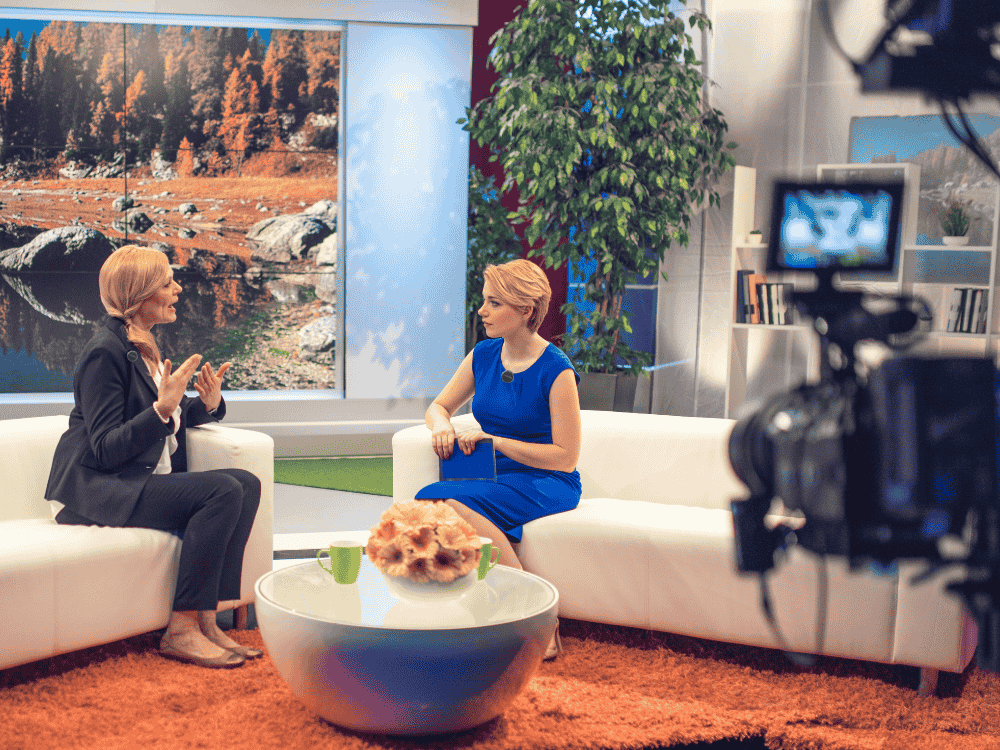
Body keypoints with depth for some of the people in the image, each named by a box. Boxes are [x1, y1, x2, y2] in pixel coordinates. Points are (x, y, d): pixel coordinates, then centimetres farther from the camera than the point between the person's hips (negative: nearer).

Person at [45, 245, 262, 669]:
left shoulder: (143, 347, 15)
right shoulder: (105, 351, -13)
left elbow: (169, 421, 25)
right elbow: (106, 450, -19)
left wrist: (207, 404, 4)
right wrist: (162, 407, -29)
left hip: (142, 481, 9)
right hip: (97, 488, -9)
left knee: (247, 484, -11)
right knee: (223, 491, -26)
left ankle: (205, 620, -14)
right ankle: (180, 631, -22)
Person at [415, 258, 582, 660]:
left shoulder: (557, 371, -11)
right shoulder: (483, 355, 8)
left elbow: (565, 458, -12)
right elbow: (439, 405, 21)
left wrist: (495, 440, -16)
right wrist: (441, 425, -4)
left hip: (546, 484, -6)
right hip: (494, 478, 6)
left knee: (457, 505, -33)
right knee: (426, 503, -26)